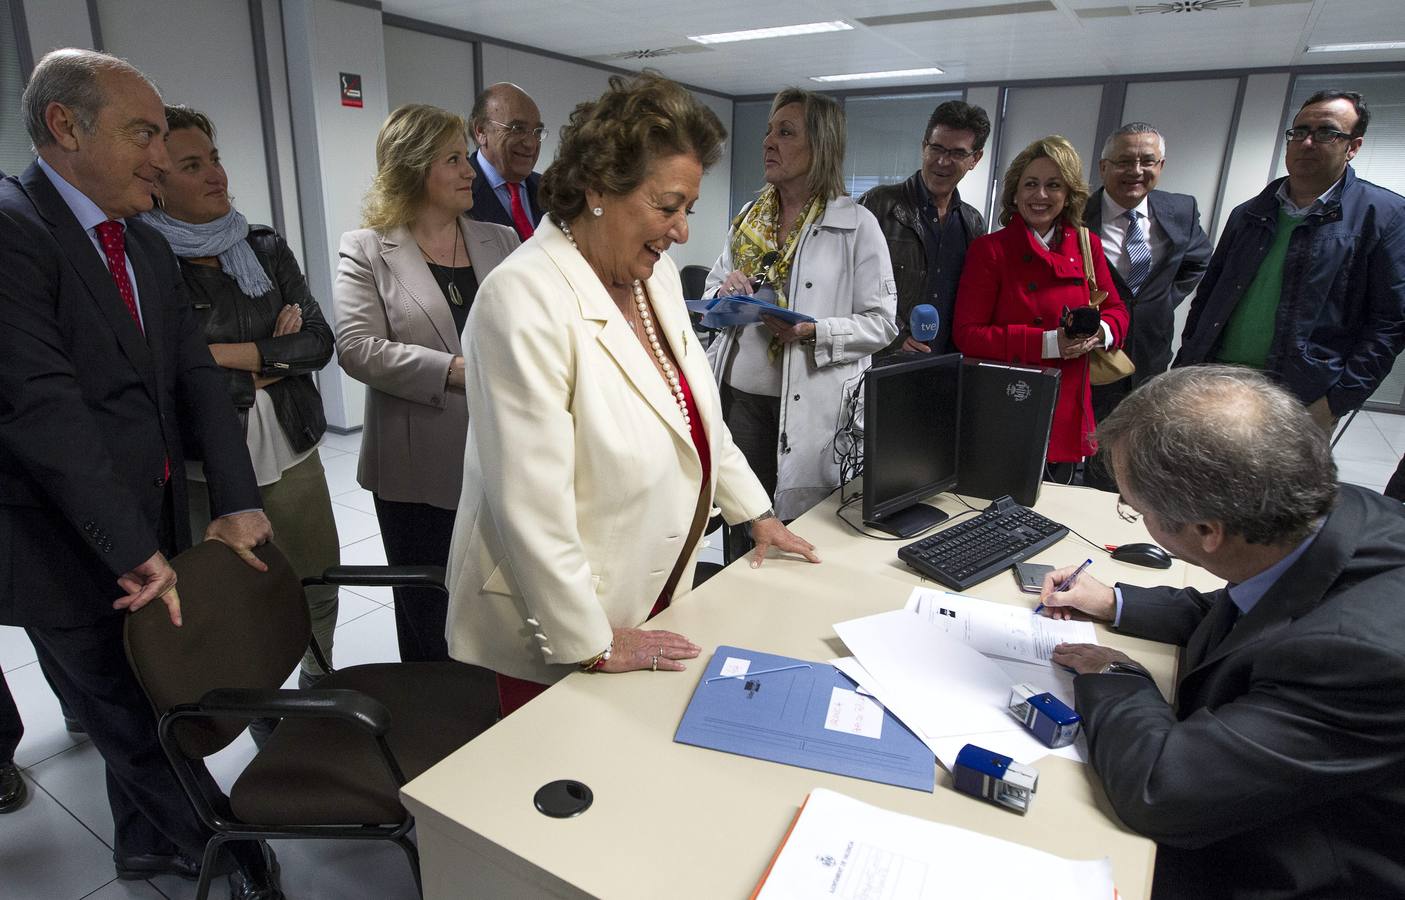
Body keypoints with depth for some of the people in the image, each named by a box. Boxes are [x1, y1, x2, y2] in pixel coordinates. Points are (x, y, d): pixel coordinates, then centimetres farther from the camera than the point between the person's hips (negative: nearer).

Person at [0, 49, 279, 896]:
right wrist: (136, 551, -22)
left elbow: (197, 378, 4)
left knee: (145, 707, 22)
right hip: (70, 553, -7)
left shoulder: (149, 247, 9)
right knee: (133, 722, 10)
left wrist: (237, 503, -7)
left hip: (149, 535, 7)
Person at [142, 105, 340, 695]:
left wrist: (228, 353, -11)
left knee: (319, 583, 14)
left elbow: (319, 341, -3)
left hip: (292, 455, 4)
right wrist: (269, 363, -9)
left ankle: (319, 684, 39)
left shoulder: (265, 247, 5)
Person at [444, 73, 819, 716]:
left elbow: (696, 413, 14)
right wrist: (593, 644, -17)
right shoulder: (526, 300, -24)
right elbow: (531, 506, -25)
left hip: (655, 597, 7)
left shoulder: (656, 274, 2)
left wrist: (755, 511, 16)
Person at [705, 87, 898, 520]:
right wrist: (723, 295, -6)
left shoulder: (857, 224, -5)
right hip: (739, 392, 4)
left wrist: (811, 333, -22)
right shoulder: (748, 217, 11)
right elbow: (710, 294, 17)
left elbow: (881, 323, -8)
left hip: (809, 403, -4)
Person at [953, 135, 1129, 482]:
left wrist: (1101, 332, -10)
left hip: (1066, 415, 5)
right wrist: (1047, 343, -20)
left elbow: (1116, 310, 15)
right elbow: (966, 335, -12)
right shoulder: (989, 250, -6)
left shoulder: (1088, 246, 8)